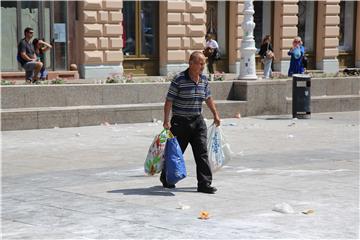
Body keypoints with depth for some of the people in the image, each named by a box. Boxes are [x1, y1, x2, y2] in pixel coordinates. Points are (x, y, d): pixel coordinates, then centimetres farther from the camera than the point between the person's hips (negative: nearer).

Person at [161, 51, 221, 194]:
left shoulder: (204, 80, 6)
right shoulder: (179, 80, -13)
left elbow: (208, 98, 20)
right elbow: (169, 101, -12)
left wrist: (215, 115, 22)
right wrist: (166, 120, -18)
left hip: (198, 121, 5)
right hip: (180, 122, -5)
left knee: (202, 152, -4)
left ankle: (204, 183, -3)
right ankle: (166, 177, 29)